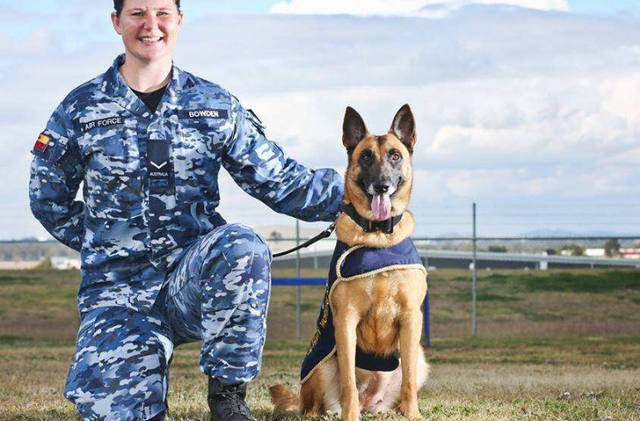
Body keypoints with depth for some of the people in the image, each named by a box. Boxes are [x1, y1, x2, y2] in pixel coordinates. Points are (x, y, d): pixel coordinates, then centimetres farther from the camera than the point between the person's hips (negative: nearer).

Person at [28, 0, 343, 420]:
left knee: (243, 246, -35)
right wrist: (107, 246, 8)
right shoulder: (81, 109, 4)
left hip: (195, 277, 1)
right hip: (119, 290, 0)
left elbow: (280, 182, 5)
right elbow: (50, 201, 14)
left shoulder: (216, 107, 7)